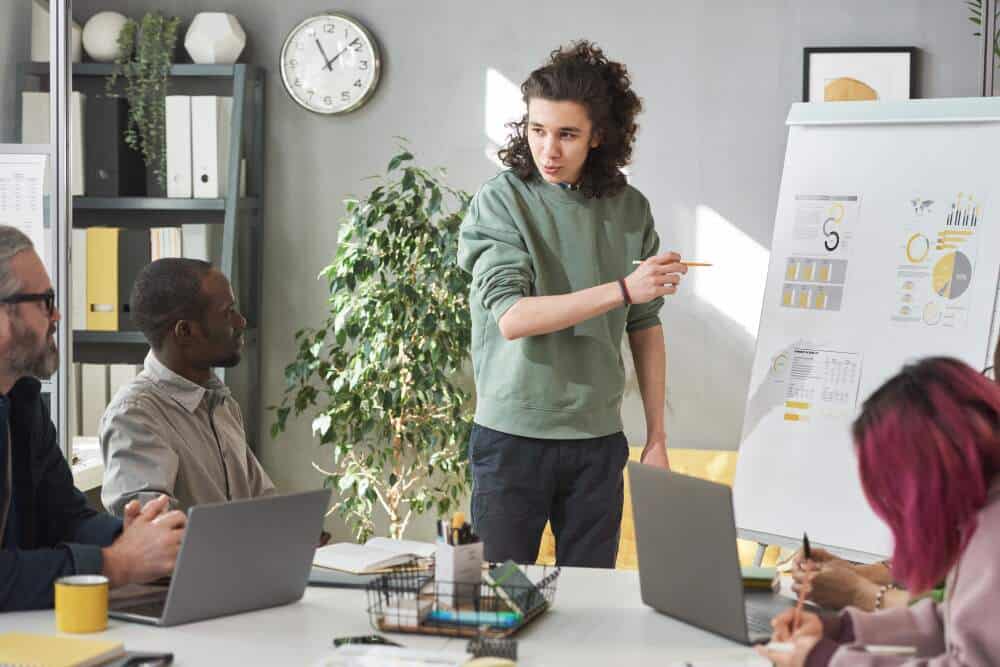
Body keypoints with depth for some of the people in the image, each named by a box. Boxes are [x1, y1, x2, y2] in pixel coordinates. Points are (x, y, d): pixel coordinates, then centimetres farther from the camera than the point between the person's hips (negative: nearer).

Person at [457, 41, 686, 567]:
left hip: (598, 440, 3)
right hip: (512, 437, -3)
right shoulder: (501, 202, -6)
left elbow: (644, 328, 11)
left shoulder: (629, 209, 5)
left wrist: (657, 437, 9)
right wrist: (623, 289, -22)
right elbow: (511, 318, -18)